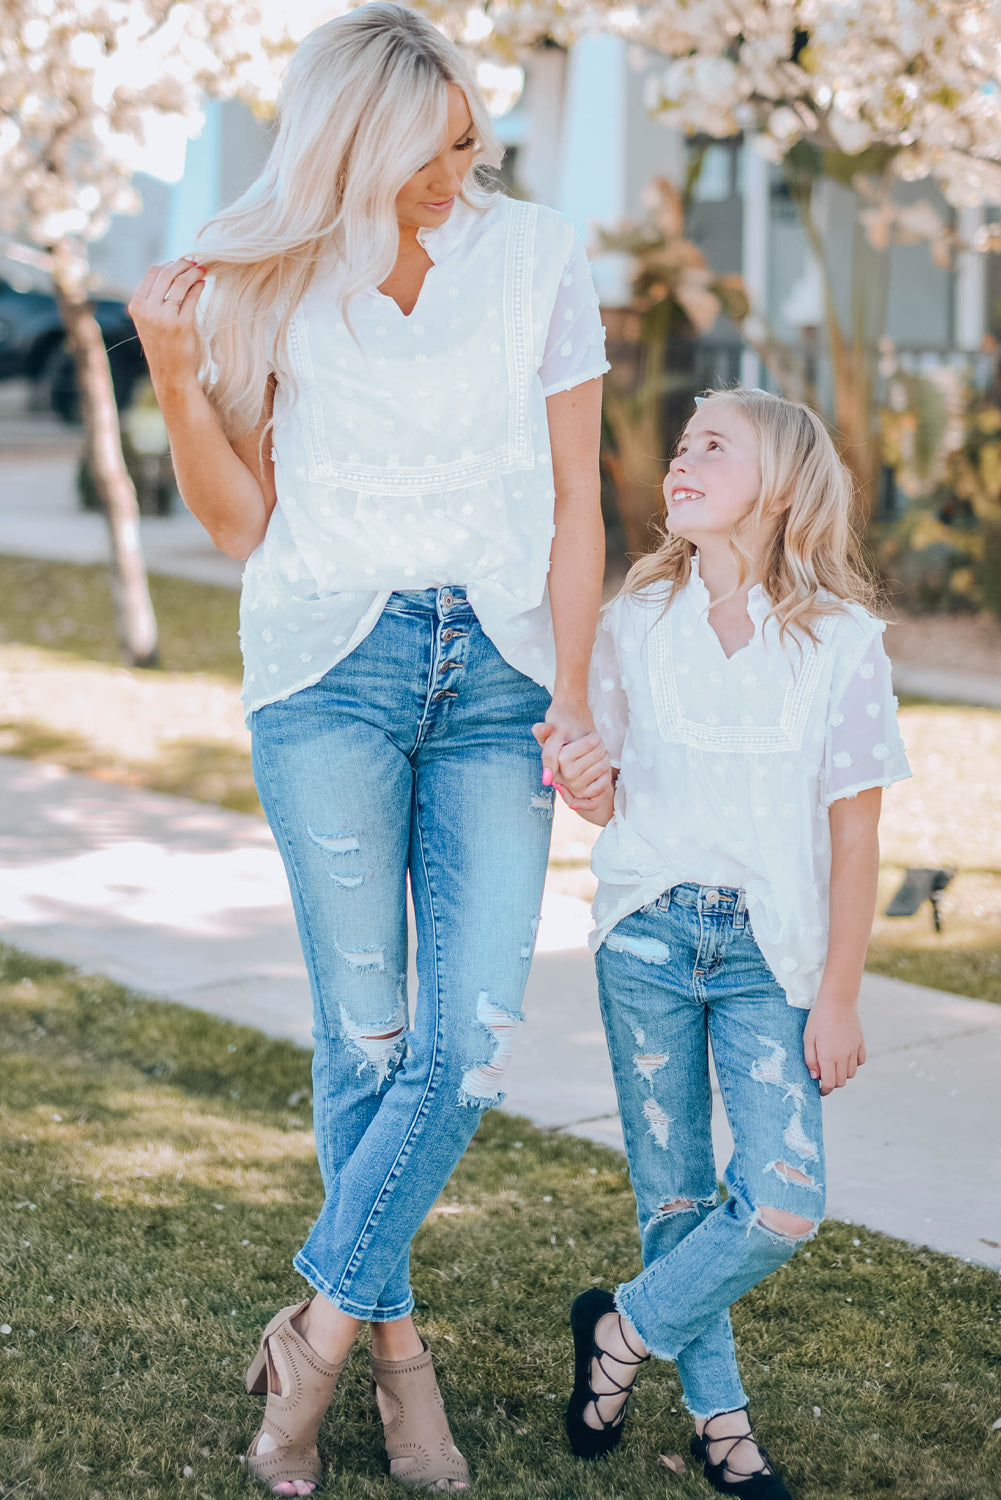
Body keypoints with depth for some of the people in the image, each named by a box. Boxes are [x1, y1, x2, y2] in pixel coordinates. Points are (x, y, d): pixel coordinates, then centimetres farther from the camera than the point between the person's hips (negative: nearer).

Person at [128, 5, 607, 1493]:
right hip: (330, 660, 0)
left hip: (497, 669, 1)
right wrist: (177, 377, -11)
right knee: (365, 1036, -1)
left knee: (474, 1041, -9)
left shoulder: (539, 260, 4)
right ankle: (396, 1347, 15)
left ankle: (317, 1332, 7)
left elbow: (575, 503, 6)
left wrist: (571, 695, -2)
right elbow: (243, 523, 4)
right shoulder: (273, 284, 4)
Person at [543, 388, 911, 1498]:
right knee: (673, 1193, 5)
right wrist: (588, 789, -15)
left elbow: (854, 833, -3)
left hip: (770, 950, -1)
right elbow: (620, 796, 9)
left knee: (786, 1205, -12)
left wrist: (837, 996, -4)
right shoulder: (636, 624, 1)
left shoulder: (840, 640, -6)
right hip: (648, 934, 2)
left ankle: (625, 1328, 13)